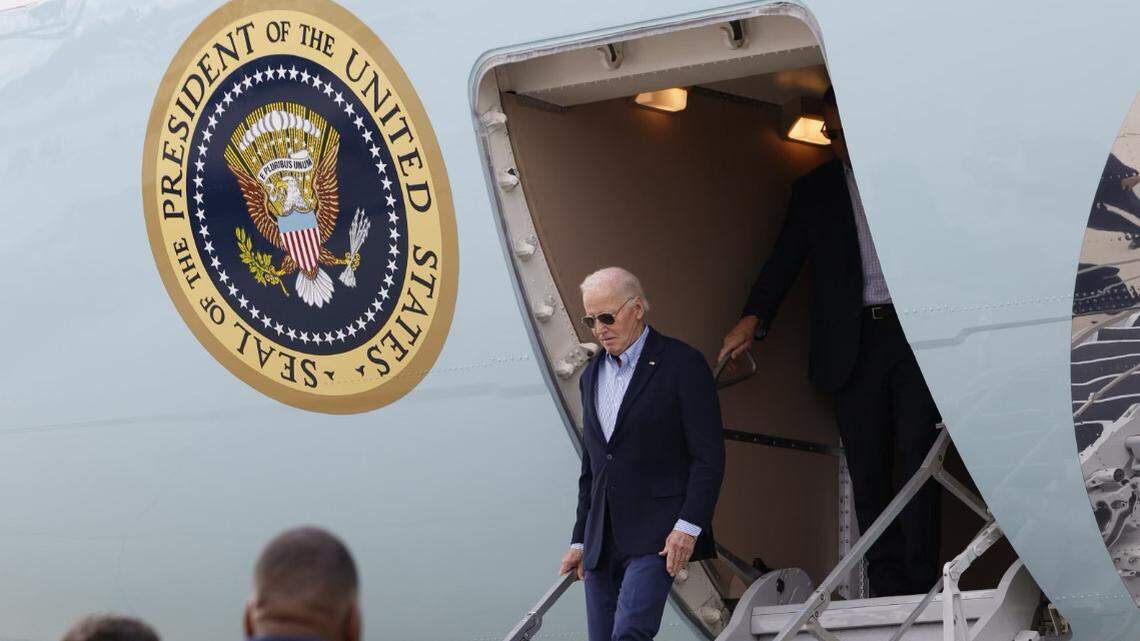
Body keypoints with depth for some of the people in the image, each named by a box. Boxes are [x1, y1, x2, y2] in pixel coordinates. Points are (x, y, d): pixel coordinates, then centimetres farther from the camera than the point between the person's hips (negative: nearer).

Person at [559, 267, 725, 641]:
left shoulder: (681, 364, -3)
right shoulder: (592, 375, 18)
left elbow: (709, 456, -7)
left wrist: (688, 526, -16)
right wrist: (580, 540, 20)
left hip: (655, 535, -7)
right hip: (602, 540, 7)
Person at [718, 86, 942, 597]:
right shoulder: (813, 191, 13)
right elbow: (784, 261, 6)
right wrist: (753, 317, -11)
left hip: (915, 332, -1)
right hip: (854, 341, 2)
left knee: (917, 458, -8)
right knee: (867, 471, -1)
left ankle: (921, 586, -7)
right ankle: (888, 594, 1)